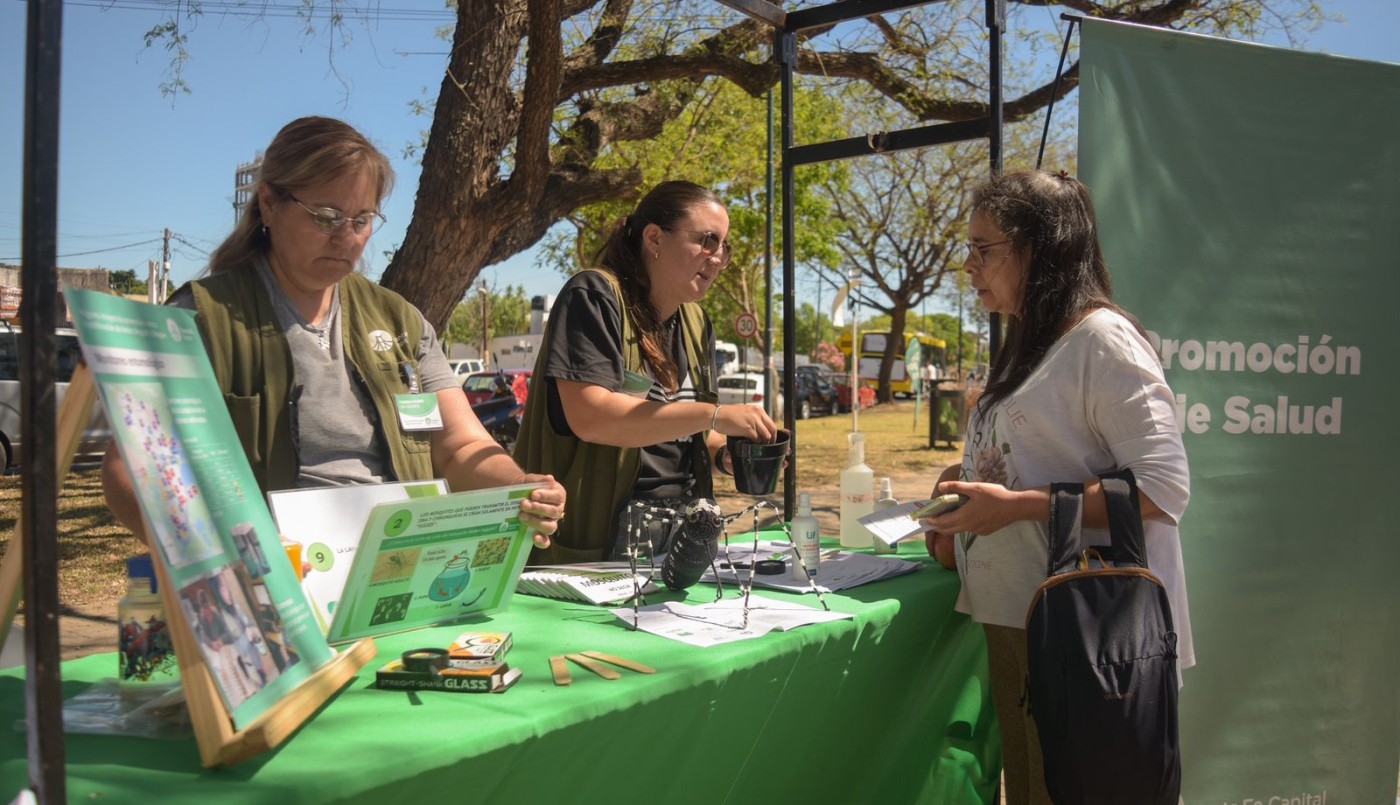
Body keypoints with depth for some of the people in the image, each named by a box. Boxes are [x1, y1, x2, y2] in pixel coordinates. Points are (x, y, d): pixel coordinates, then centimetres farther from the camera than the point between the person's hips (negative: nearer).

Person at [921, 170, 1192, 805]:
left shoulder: (1100, 338, -12)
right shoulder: (1029, 345, 15)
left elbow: (1163, 488, -20)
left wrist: (1019, 506, -23)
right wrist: (971, 480, 5)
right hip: (1016, 618, 9)